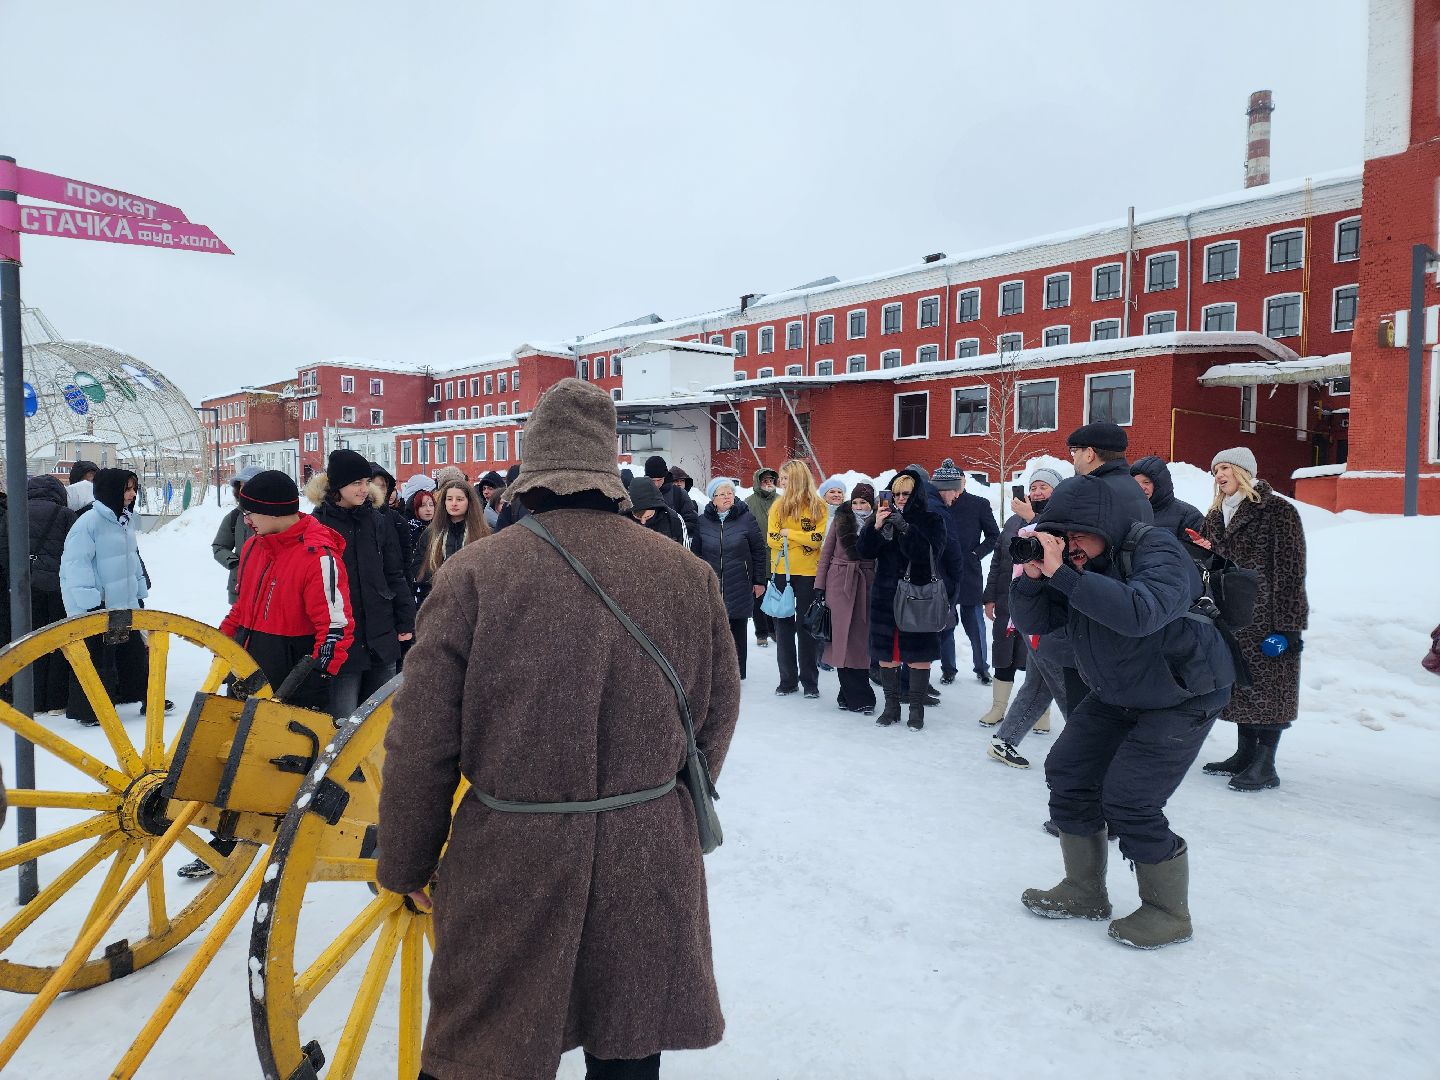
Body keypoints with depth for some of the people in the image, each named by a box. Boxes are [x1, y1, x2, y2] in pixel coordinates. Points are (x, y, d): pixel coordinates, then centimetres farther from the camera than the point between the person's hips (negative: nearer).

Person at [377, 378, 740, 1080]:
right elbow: (718, 714, 5)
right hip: (651, 867, 3)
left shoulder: (473, 574, -15)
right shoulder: (690, 575, -7)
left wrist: (406, 867, 7)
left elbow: (420, 746, -9)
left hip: (511, 869, -2)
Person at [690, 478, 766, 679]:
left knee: (738, 630, 7)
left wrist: (759, 581, 0)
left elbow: (759, 551, 1)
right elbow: (696, 553, 10)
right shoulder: (703, 522, 4)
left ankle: (737, 672, 18)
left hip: (740, 586, -1)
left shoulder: (746, 519, -2)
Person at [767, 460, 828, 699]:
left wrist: (788, 533, -12)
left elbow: (818, 539, -13)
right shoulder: (779, 505, 4)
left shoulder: (818, 507, -2)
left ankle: (810, 682, 13)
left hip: (808, 574, -3)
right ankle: (788, 680, 18)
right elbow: (772, 538, -5)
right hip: (782, 572, 3)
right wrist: (803, 539, -12)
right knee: (784, 625, 7)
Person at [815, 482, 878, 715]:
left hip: (866, 585, 0)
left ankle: (849, 695, 14)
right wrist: (819, 584, 4)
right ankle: (859, 698, 7)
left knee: (861, 638, 1)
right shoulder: (840, 519, 5)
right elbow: (827, 552, 7)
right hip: (839, 583, 0)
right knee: (843, 638, -1)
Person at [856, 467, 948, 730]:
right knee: (886, 653, 7)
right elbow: (864, 551, -1)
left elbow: (928, 553, -17)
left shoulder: (932, 520, -2)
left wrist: (904, 527, -24)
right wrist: (875, 526, -17)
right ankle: (891, 705, 20)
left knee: (918, 654, 2)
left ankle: (917, 708, 14)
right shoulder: (884, 517, 7)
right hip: (886, 596, 3)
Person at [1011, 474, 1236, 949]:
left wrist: (1061, 574, -46)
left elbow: (1140, 613, -46)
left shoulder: (1158, 552, -27)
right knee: (1067, 773, 4)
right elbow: (1034, 622, -7)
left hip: (1184, 697, -8)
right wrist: (1030, 576, -26)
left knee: (1129, 799, -14)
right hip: (1116, 694, 8)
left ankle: (1169, 912, 9)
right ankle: (1085, 892, 20)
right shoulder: (1076, 562, -6)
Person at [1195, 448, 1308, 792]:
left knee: (1269, 685, -2)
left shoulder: (1277, 511, -8)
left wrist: (1288, 625, -15)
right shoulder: (1217, 515, 14)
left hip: (1267, 618, -7)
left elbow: (1290, 570, -12)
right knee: (1239, 684, 11)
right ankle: (1245, 754, 22)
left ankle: (1265, 764, 4)